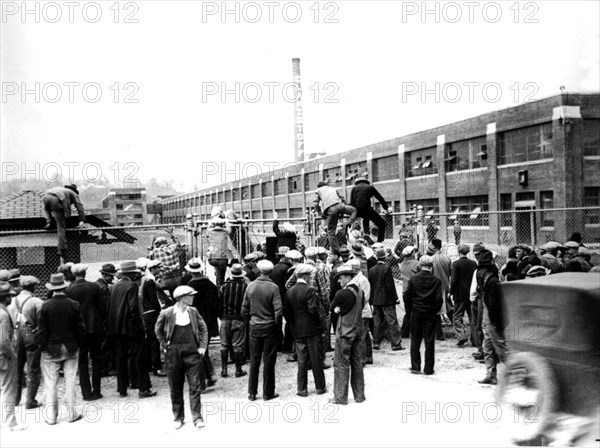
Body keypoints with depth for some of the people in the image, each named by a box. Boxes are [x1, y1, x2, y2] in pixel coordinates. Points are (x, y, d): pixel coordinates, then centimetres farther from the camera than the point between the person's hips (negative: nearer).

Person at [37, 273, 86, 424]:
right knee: (70, 381, 9)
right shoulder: (74, 305, -5)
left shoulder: (45, 306, -9)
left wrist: (43, 346, 5)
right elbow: (81, 328, -2)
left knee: (50, 383, 7)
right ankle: (72, 413, 13)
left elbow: (42, 331, -7)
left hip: (51, 349, -1)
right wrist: (78, 344, 10)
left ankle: (51, 416, 10)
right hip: (71, 348, 1)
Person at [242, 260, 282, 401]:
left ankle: (252, 393, 19)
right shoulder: (273, 287, -13)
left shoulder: (251, 286, -3)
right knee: (268, 361, 6)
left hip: (254, 327, 3)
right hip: (269, 327, -3)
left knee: (254, 360, 13)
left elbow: (244, 310, 2)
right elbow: (278, 310, -17)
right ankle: (268, 393, 13)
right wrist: (278, 325, -3)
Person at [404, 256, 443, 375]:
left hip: (416, 312, 1)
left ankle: (415, 366, 13)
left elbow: (407, 296, -4)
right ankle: (428, 369, 8)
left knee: (415, 340, 11)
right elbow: (439, 299, -9)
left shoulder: (413, 279, -5)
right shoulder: (436, 281, -8)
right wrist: (435, 310, 7)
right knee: (429, 341, 6)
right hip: (430, 313, -1)